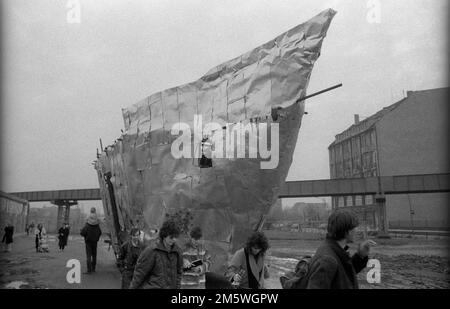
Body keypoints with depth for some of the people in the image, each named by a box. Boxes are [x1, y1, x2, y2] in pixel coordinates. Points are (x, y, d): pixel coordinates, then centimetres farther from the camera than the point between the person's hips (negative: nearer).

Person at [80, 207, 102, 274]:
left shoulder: (87, 225, -17)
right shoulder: (97, 225, -6)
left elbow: (82, 233, -17)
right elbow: (100, 233, 5)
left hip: (88, 242, -3)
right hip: (95, 242, 3)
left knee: (88, 256, -4)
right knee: (94, 255, 13)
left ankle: (89, 270, -10)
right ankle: (93, 269, 20)